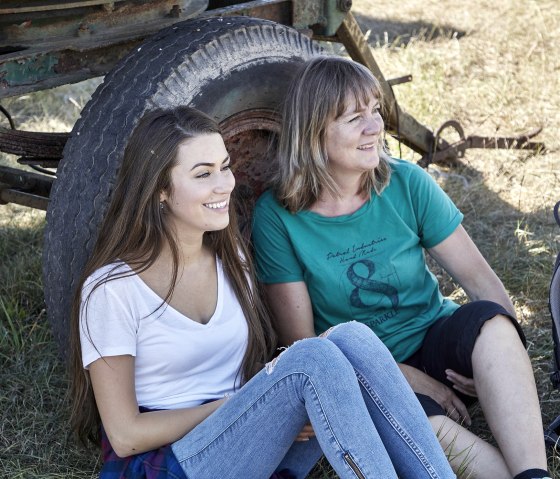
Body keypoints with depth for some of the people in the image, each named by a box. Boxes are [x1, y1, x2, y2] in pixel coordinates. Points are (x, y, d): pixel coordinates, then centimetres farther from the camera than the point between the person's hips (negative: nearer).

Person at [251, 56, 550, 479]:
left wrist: (505, 355, -25)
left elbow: (477, 275, -5)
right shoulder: (278, 217, -11)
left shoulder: (407, 183, -5)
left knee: (489, 319, -31)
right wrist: (409, 379, -17)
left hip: (435, 342, 3)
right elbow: (302, 343, -9)